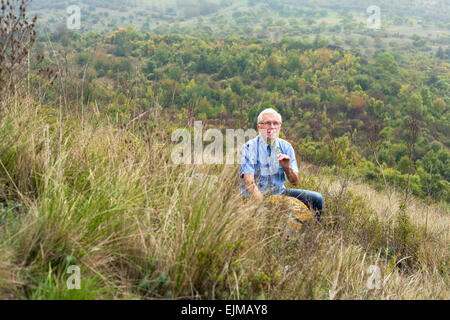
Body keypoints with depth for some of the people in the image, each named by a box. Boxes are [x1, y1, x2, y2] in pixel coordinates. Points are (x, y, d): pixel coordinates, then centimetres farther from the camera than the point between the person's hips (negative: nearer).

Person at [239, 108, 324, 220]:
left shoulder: (286, 147, 2)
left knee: (316, 199, -7)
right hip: (255, 197, -5)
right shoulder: (249, 148, -12)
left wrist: (287, 168, -22)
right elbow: (249, 183, -23)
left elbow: (295, 182, 0)